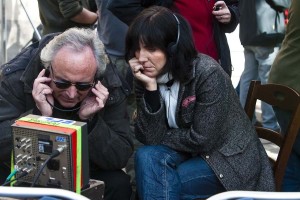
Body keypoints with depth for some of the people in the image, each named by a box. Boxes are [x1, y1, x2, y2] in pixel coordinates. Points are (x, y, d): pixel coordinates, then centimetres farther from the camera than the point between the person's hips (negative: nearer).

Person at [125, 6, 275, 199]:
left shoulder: (208, 74, -23)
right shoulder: (146, 76, -7)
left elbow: (202, 140, -23)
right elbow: (150, 138, -15)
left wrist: (162, 138, -9)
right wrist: (150, 87, -24)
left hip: (230, 160, -5)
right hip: (190, 154, 6)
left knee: (154, 183, -24)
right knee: (147, 157, -23)